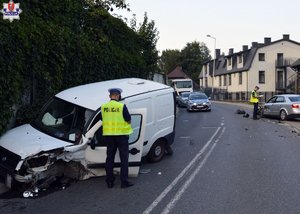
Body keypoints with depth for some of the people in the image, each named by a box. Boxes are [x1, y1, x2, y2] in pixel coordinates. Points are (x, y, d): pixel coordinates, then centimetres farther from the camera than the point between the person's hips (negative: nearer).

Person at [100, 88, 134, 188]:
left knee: (110, 158, 13)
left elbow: (103, 120, 9)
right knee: (124, 158, 5)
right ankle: (124, 181, 5)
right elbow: (128, 120, -9)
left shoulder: (103, 107, 0)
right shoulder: (121, 106, -13)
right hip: (121, 134, -4)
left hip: (108, 135, 4)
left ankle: (109, 181, 18)